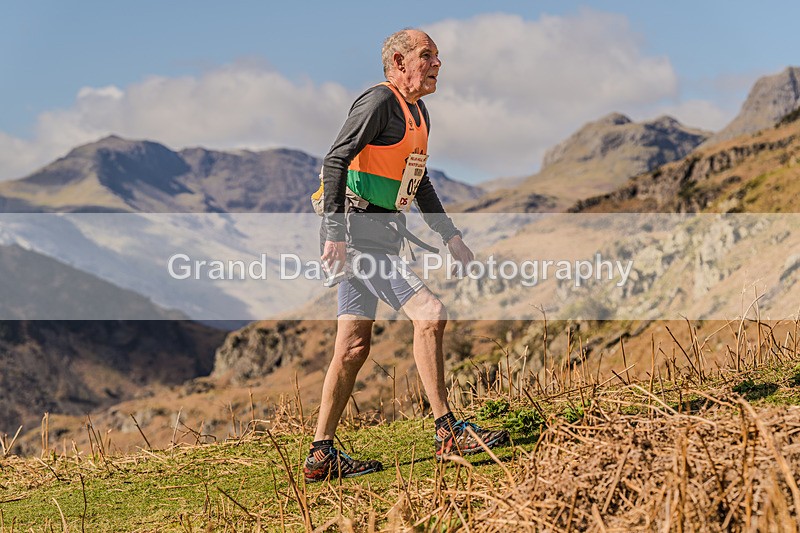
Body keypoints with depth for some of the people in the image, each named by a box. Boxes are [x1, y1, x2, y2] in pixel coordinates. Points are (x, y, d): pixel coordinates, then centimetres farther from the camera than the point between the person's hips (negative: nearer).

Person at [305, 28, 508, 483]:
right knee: (430, 314, -15)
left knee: (354, 349, 8)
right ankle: (448, 433, -8)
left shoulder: (419, 113, 19)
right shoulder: (380, 102, -11)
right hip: (357, 230, -10)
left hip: (379, 236, 10)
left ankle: (322, 456, 13)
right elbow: (335, 160, -18)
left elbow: (420, 184, 29)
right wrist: (336, 233, -25)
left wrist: (451, 236, 24)